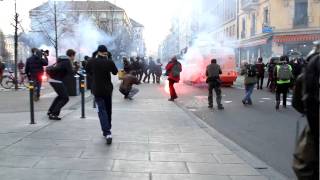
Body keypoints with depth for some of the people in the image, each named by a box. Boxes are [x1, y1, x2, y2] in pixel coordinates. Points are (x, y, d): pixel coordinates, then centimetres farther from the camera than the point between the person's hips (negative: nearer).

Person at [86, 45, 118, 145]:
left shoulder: (91, 62, -9)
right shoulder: (109, 62, -11)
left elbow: (89, 72, 7)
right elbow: (115, 72, 6)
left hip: (97, 89, -1)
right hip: (108, 88, 1)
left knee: (102, 110, -2)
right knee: (108, 109, 18)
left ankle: (107, 133, -18)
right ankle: (108, 130, 32)